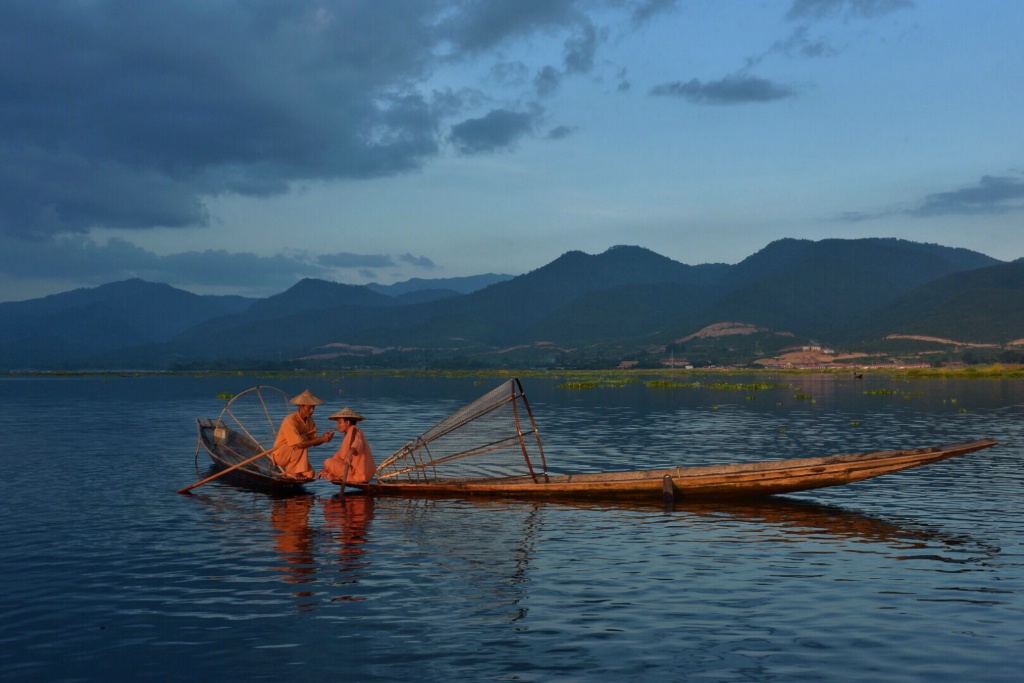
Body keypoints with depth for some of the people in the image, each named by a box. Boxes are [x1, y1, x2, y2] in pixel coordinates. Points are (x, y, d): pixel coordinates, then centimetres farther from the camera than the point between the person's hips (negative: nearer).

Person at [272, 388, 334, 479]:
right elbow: (299, 443, -34)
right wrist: (321, 439, -33)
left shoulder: (310, 421, 0)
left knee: (310, 474, -12)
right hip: (280, 454, -7)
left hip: (293, 454, 7)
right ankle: (292, 472, -17)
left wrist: (324, 437, -24)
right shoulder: (290, 421, -25)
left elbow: (313, 441, -2)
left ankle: (290, 471, 13)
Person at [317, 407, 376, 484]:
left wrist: (350, 452, -58)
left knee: (328, 462, -12)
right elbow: (341, 453, 23)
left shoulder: (354, 430, -11)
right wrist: (326, 469, 17)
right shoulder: (349, 433, 19)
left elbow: (357, 443, -35)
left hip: (359, 473, -11)